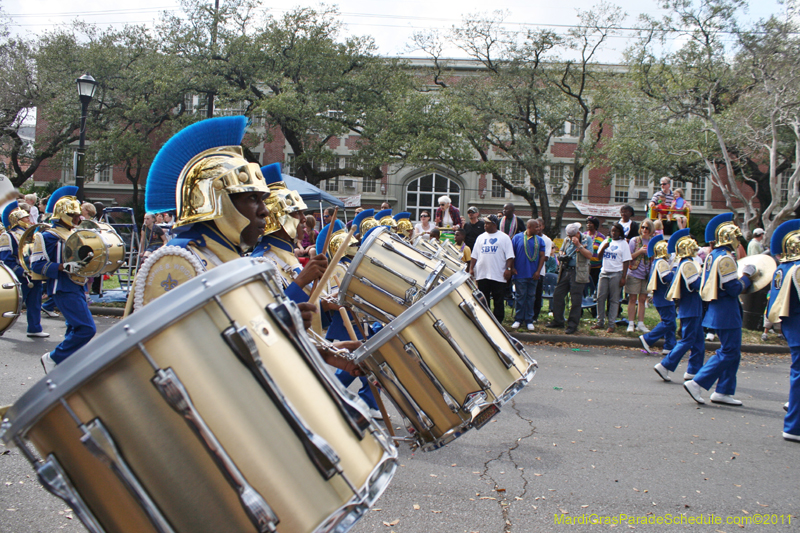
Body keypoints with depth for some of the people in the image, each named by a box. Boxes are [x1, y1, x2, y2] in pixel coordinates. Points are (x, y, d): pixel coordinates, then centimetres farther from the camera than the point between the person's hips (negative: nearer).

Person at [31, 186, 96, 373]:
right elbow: (37, 264, -15)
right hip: (64, 289, -9)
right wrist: (64, 267, -25)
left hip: (77, 286, 9)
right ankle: (53, 358, -3)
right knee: (87, 328, -16)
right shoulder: (50, 236, -10)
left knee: (76, 329, 13)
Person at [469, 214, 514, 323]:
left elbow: (509, 256, -2)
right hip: (482, 274, 4)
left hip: (498, 275, -4)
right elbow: (474, 255, 14)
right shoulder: (481, 237, 14)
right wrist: (471, 268, 6)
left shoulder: (504, 238, 2)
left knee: (498, 300, 0)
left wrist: (508, 269, -12)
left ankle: (497, 322, 7)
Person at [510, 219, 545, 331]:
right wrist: (512, 268, -3)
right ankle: (518, 319, 10)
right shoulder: (517, 237, 3)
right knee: (520, 296, 1)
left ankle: (529, 320, 13)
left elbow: (542, 256, 7)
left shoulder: (539, 240, 9)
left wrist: (538, 271, -2)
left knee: (531, 297, 6)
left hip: (533, 274, 2)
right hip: (520, 274, -2)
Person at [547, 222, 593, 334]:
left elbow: (589, 255, -12)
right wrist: (561, 256, 3)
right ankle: (558, 321, 20)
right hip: (565, 271, 6)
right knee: (557, 295, 7)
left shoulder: (587, 240, -2)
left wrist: (579, 245, -18)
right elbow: (562, 251, 27)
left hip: (578, 273, -6)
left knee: (576, 300, -3)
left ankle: (573, 325, 4)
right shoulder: (567, 240, 15)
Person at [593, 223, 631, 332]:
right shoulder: (606, 241, 13)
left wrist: (623, 277, -11)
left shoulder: (623, 244, -1)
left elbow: (626, 262, -5)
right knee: (600, 297, 3)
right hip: (604, 273, 4)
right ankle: (600, 322, 14)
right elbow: (599, 256, 11)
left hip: (616, 274, -4)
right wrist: (604, 247, -7)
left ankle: (611, 324, 4)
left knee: (614, 299, 0)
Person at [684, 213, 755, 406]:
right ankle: (696, 383, -6)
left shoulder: (712, 256, 11)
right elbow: (734, 288, -21)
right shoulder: (725, 258, -18)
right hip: (727, 313, -10)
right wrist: (746, 274, -6)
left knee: (732, 352, 15)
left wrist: (744, 278, 17)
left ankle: (723, 392, 17)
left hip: (716, 310, 10)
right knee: (729, 353, -4)